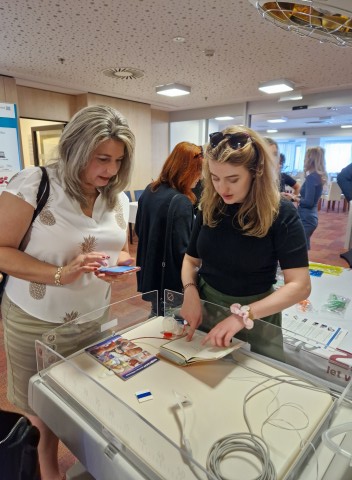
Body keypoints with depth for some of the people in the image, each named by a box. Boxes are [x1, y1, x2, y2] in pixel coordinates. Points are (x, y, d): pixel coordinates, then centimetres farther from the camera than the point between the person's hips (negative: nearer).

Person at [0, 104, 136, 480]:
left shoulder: (117, 198, 1)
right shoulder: (33, 184, -16)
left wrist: (120, 263, -13)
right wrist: (60, 274, -28)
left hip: (92, 318, 4)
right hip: (35, 320, -3)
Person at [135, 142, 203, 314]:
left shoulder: (149, 191, 2)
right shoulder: (180, 202, -23)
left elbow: (138, 230, 13)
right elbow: (183, 253, -22)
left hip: (149, 275, 8)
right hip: (170, 281, -8)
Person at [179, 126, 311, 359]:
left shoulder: (281, 214, -18)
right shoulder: (210, 207, -7)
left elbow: (300, 285, -24)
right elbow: (191, 259, 2)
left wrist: (244, 314, -35)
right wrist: (190, 292, -18)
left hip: (256, 316, -3)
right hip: (205, 306, 4)